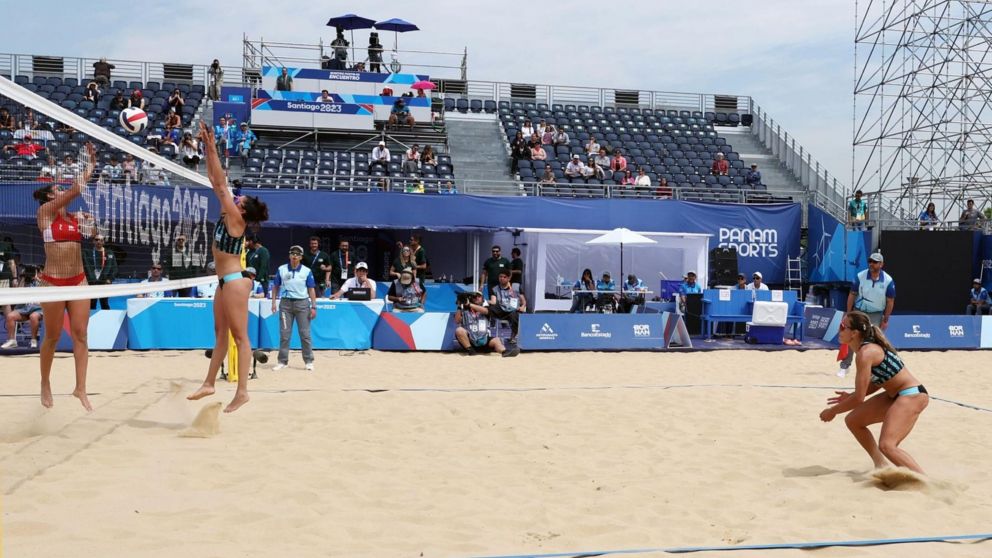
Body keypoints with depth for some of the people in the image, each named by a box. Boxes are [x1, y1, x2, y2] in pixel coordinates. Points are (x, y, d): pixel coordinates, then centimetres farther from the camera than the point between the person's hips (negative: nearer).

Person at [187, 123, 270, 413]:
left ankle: (242, 392, -3)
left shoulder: (236, 219, -12)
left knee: (240, 337, -6)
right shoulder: (227, 215, 9)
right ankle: (209, 384, 22)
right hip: (225, 280, 10)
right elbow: (215, 181, 10)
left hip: (234, 280, -10)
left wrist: (212, 150, -14)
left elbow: (222, 185, -16)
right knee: (220, 333, 14)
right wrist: (207, 149, 7)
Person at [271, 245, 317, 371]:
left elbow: (311, 289, 1)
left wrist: (313, 306, -4)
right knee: (284, 334, 2)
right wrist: (274, 302, 2)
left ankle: (308, 361, 6)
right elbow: (275, 286, 11)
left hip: (302, 303, -1)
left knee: (305, 333, -1)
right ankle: (283, 361, 9)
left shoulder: (307, 271, 1)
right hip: (285, 303, 1)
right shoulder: (281, 269, 5)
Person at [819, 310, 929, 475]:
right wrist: (850, 396, 9)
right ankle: (881, 466, 25)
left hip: (912, 395, -10)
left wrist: (832, 411, -8)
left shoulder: (865, 353, -23)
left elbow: (859, 398, -21)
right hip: (896, 395, 10)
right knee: (853, 420, 14)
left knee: (887, 445, -23)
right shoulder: (868, 347, 6)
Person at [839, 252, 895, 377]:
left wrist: (885, 320, -2)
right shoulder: (860, 277, -8)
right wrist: (848, 314, -3)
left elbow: (890, 301, -2)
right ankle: (844, 367, 5)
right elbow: (852, 295, 0)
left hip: (876, 315, 0)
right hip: (859, 312, 1)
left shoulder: (888, 281, -10)